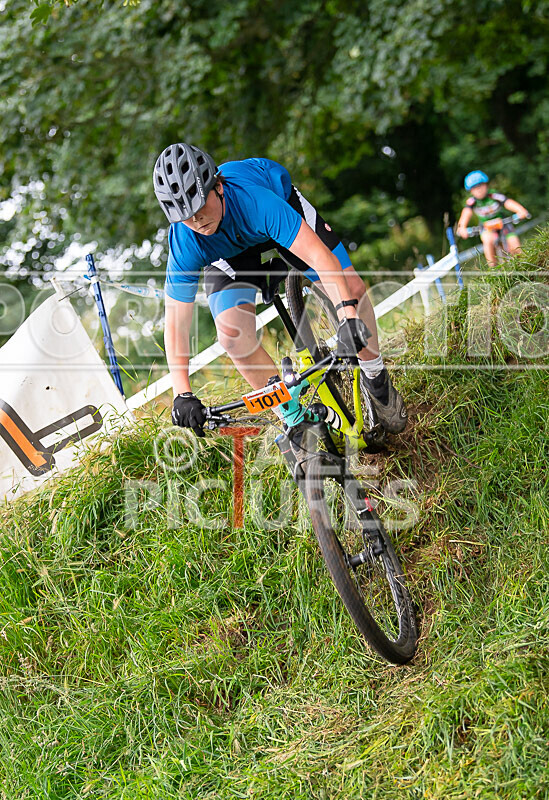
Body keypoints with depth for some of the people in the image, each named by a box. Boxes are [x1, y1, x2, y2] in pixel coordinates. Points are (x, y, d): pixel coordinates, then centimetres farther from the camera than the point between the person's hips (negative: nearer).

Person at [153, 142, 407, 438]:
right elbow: (176, 323, -30)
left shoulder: (255, 199, -44)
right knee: (233, 336, -19)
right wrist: (182, 394, -38)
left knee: (351, 287, -13)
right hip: (228, 250, 1)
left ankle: (376, 380, 14)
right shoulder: (185, 244, -36)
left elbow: (318, 254, -49)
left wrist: (348, 314, -60)